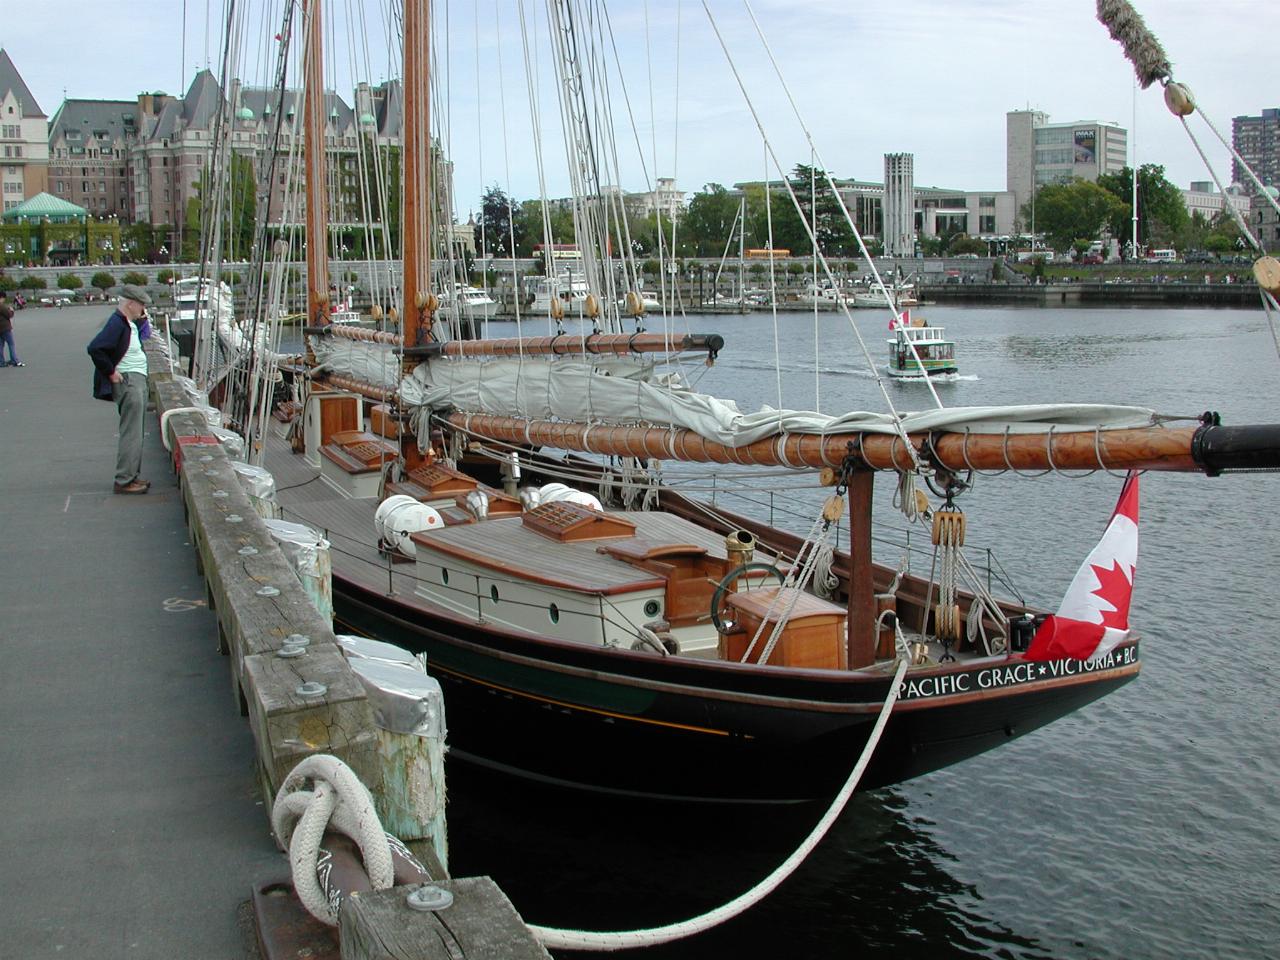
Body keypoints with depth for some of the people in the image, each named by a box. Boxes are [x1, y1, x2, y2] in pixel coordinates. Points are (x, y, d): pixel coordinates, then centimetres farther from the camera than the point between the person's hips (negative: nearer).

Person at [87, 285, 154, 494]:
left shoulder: (131, 323, 13)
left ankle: (132, 475, 23)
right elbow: (95, 349, -26)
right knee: (131, 433, -9)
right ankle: (124, 481, -7)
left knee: (135, 432, 15)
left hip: (138, 381, 10)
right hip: (127, 382, -10)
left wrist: (143, 319, 15)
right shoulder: (117, 324, -17)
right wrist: (111, 373, -19)